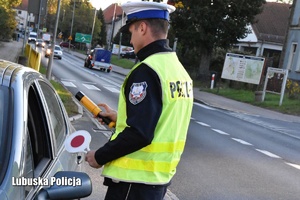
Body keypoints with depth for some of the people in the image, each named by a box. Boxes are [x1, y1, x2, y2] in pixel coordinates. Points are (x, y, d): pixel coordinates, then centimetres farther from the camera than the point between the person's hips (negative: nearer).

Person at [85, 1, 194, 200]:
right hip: (161, 174, 9)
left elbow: (138, 134, -25)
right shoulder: (179, 70, 8)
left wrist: (100, 156, -11)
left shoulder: (147, 71, -20)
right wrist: (120, 117, 22)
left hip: (136, 178, -9)